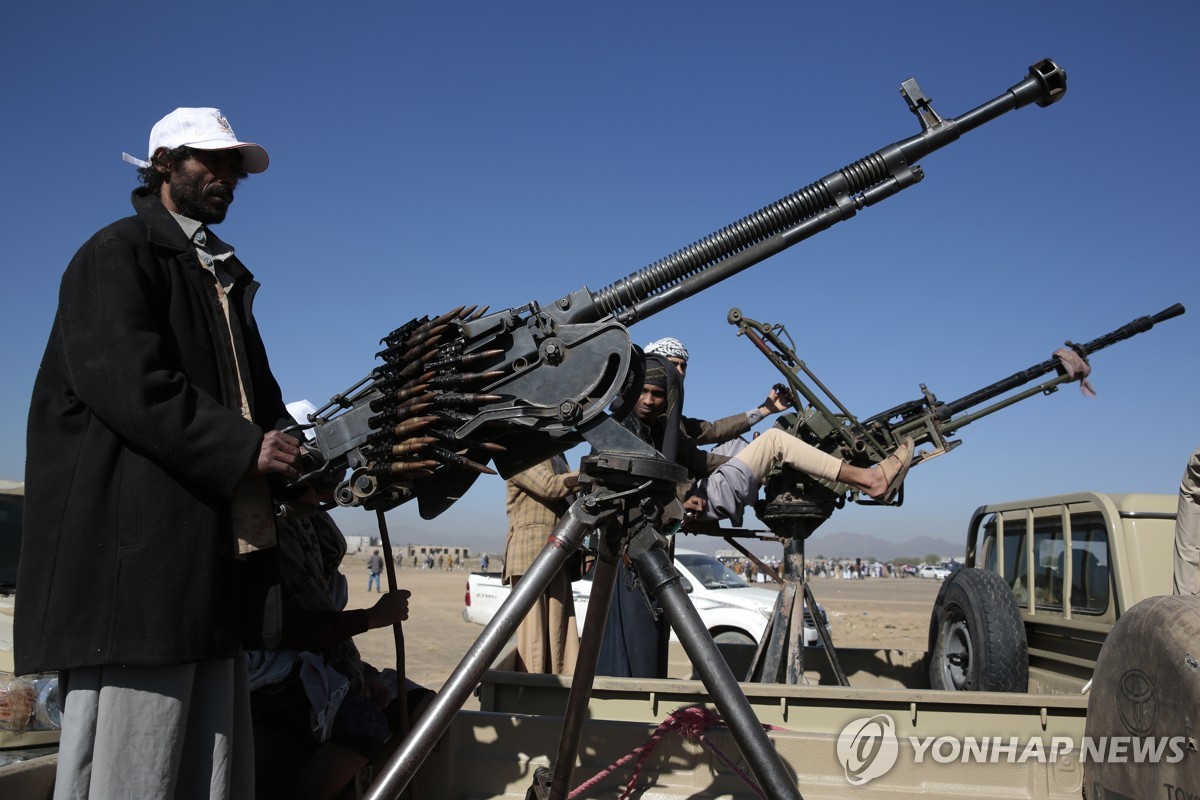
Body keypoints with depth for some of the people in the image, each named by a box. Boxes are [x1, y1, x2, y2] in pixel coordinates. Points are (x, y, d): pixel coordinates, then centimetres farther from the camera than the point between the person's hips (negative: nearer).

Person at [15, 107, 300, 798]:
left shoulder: (225, 277, 25)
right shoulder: (118, 254, 1)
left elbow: (258, 393, 24)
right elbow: (126, 379, -14)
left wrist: (297, 451, 6)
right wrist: (242, 448, -17)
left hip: (215, 554, 8)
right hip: (136, 546, -8)